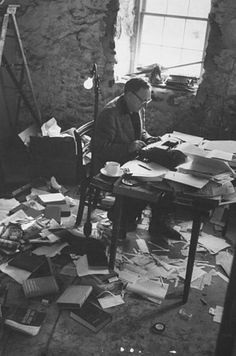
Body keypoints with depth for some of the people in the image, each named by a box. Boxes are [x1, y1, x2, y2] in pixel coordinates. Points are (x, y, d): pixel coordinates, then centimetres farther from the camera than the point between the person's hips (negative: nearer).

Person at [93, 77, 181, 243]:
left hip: (132, 161, 8)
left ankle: (158, 223, 3)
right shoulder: (110, 114, -22)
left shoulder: (138, 109, 6)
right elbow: (100, 148, -23)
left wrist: (149, 139, 0)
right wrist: (128, 147, -29)